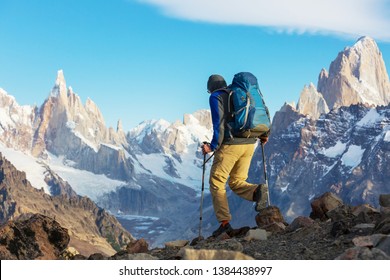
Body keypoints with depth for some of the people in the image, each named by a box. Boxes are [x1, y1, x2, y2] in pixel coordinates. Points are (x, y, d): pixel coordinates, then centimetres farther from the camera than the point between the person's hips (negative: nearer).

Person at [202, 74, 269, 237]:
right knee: (237, 182, 16)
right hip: (249, 144, 7)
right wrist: (263, 134, 19)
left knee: (217, 183, 4)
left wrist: (213, 146, -12)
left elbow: (219, 123, -13)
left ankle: (224, 222, -5)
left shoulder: (215, 97, 1)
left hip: (230, 144, -6)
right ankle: (257, 191, -16)